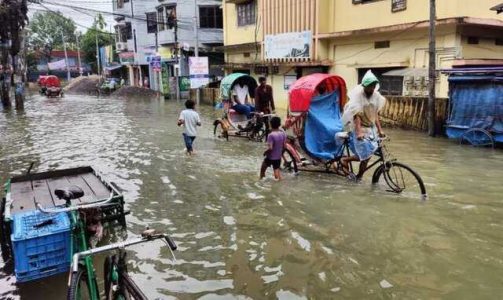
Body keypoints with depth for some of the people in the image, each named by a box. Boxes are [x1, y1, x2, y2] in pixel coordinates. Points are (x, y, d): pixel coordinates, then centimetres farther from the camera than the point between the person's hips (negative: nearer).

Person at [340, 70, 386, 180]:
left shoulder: (376, 95, 1)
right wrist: (359, 132, -32)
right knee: (365, 155, -11)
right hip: (359, 128, -5)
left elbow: (375, 114, 6)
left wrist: (380, 130, 0)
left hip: (371, 128, 5)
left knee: (368, 154, 2)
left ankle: (359, 177, 17)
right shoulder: (358, 95, -15)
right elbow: (357, 115, -22)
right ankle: (345, 160, 12)